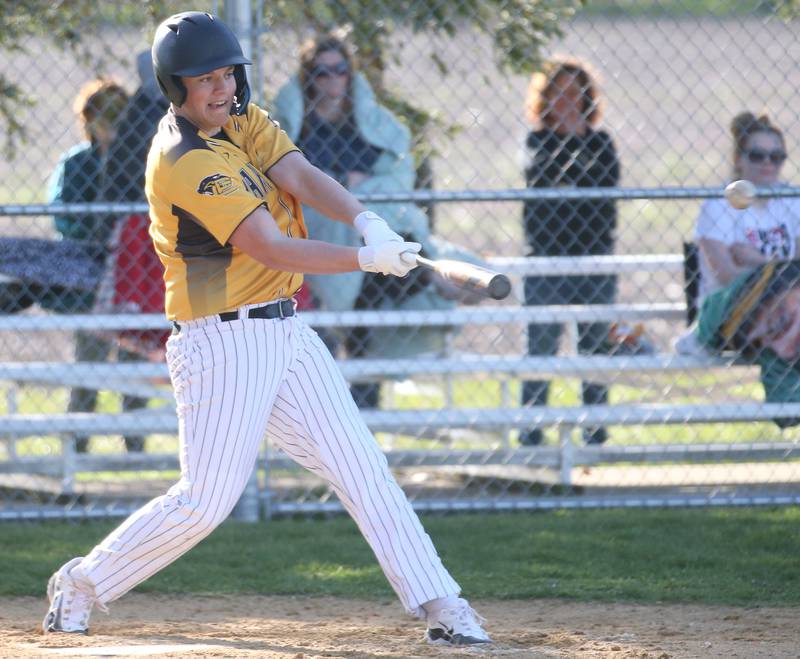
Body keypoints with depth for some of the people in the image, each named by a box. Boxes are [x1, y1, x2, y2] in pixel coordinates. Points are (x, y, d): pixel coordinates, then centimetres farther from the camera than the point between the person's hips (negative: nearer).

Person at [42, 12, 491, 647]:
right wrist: (367, 259, -30)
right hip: (221, 343, -8)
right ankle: (82, 583, 13)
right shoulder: (184, 163, -20)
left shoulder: (240, 118, 7)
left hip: (285, 332, 8)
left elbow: (301, 176, -7)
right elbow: (273, 249, -23)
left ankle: (440, 606, 1)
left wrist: (366, 221, -25)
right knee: (205, 501, -7)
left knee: (363, 468, 2)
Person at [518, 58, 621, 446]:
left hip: (594, 257, 2)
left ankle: (596, 436, 7)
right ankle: (530, 439, -5)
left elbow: (608, 181, -2)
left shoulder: (599, 142, 14)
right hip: (546, 258, -2)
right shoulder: (538, 140, 8)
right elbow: (538, 173, -12)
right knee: (541, 348, -6)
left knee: (595, 348, 3)